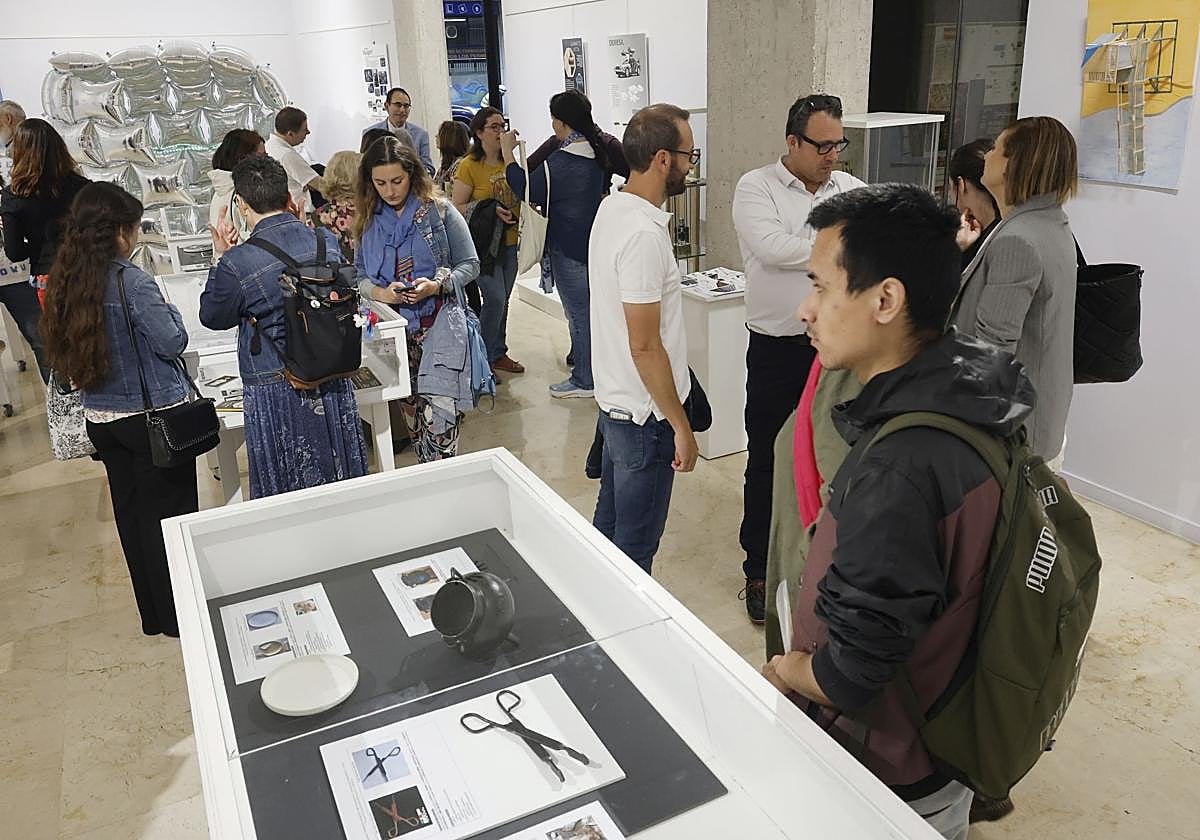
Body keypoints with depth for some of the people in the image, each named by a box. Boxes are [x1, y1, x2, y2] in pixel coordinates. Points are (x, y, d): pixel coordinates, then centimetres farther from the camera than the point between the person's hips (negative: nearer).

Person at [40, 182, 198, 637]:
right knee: (170, 513, 6)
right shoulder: (132, 282, -21)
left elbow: (64, 351, 13)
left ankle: (153, 614, 31)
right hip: (153, 417, -7)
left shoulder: (64, 280, 2)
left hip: (100, 417, 7)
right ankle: (180, 615, 17)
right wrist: (167, 309, 1)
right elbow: (173, 341, -16)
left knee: (131, 512, 17)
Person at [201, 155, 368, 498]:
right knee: (341, 479, 19)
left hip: (276, 390, -4)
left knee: (287, 493, 12)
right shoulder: (327, 241, -7)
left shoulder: (236, 264, -19)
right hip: (332, 382, 4)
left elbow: (212, 317, -1)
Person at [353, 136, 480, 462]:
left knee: (439, 408, -13)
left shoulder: (439, 210, -4)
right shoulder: (369, 219, 8)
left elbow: (470, 264, 0)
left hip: (438, 326, -4)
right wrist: (381, 292, -11)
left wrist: (437, 285, -19)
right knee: (411, 406, 12)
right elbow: (360, 274, 12)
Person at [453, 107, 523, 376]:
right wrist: (491, 210, -22)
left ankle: (498, 353, 26)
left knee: (502, 301, 14)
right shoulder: (469, 165, -10)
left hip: (510, 241, 6)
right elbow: (458, 207, -11)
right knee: (494, 299, -12)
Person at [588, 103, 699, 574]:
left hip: (613, 400, 10)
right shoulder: (644, 235, -25)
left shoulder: (611, 208, 5)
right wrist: (681, 427, -17)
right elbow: (645, 347, -25)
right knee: (635, 546, 6)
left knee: (609, 520, 23)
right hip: (644, 415, -10)